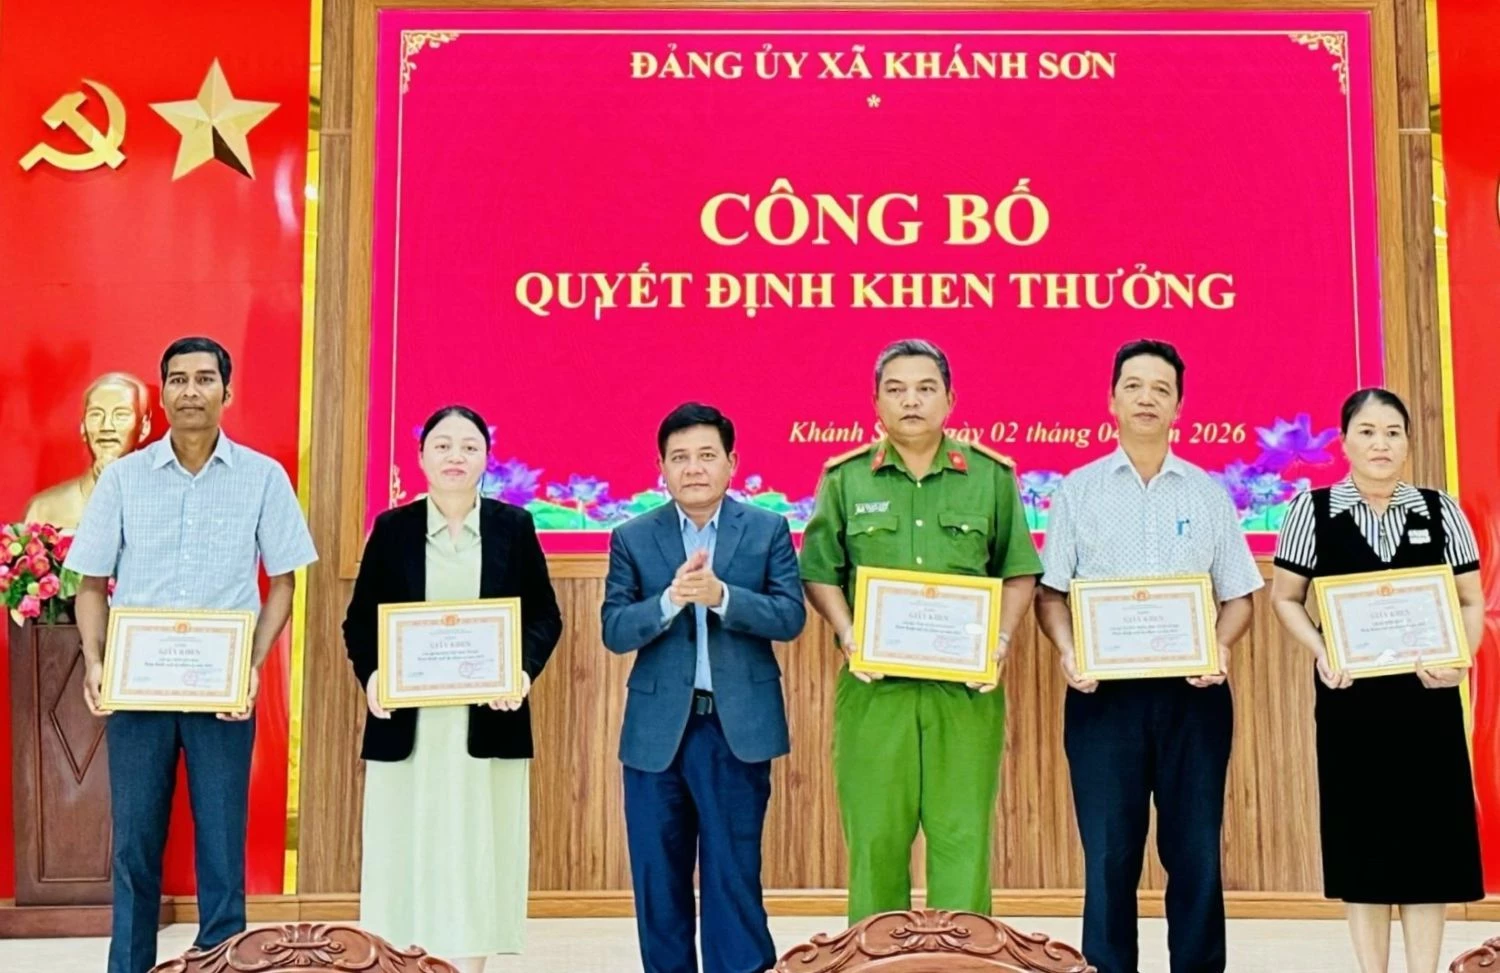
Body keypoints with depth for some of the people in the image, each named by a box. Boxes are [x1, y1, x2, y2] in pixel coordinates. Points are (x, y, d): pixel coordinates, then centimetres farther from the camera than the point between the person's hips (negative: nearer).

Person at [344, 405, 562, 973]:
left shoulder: (514, 527, 4)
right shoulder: (392, 528, 5)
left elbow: (545, 616, 5)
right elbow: (360, 619, 5)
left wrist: (524, 671, -13)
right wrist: (370, 674, -13)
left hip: (488, 722, 0)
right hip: (407, 723, 0)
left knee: (477, 854, 2)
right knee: (409, 856, 3)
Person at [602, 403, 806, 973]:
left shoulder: (768, 530, 3)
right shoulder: (632, 538, 4)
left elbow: (790, 617, -7)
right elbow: (614, 631, -4)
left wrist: (720, 595, -22)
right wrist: (670, 599, -21)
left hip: (739, 728, -1)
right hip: (657, 731, 2)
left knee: (734, 877, 2)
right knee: (658, 880, 10)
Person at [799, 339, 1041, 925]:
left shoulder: (992, 476, 8)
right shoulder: (845, 479, 7)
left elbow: (1019, 572, 10)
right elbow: (819, 573, 7)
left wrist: (1002, 638, -5)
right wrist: (848, 636, -8)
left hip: (966, 687, 0)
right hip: (874, 685, 0)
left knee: (963, 836, 2)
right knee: (876, 836, 4)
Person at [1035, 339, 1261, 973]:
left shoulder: (1209, 494, 10)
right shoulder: (1078, 490, 7)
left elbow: (1238, 595, 9)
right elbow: (1050, 592, 5)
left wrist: (1220, 647, -11)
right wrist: (1068, 651, -13)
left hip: (1192, 690, 1)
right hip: (1103, 689, -1)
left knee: (1195, 852, 5)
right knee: (1109, 854, 3)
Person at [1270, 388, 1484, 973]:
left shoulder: (1441, 510, 3)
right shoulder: (1313, 510, -1)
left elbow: (1471, 603, 7)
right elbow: (1285, 598, 4)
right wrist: (1321, 652, -12)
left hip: (1427, 696, 1)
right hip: (1350, 697, -1)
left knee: (1428, 832, 4)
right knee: (1361, 836, 6)